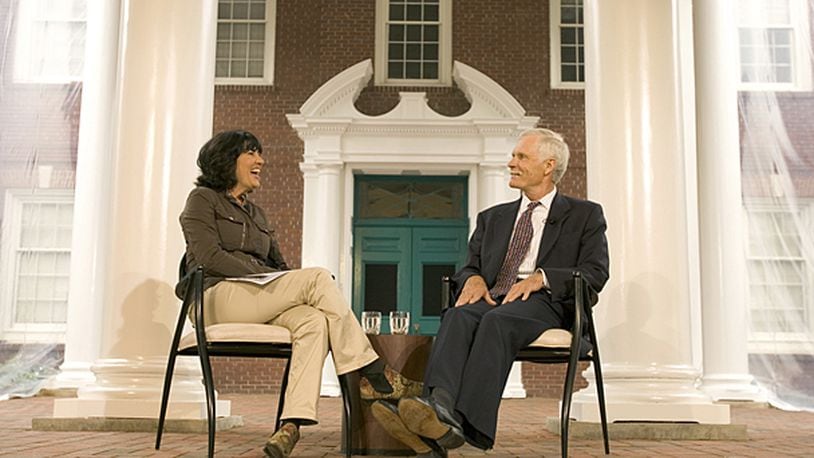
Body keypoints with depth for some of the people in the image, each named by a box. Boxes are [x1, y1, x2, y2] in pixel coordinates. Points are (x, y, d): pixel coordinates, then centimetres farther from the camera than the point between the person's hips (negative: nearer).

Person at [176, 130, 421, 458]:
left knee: (313, 320, -28)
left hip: (259, 301, 6)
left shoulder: (256, 214, 28)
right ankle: (373, 375, -22)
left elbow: (279, 265, 22)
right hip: (219, 296, -6)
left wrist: (282, 282, -1)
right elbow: (210, 256, -8)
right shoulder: (203, 199, 8)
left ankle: (293, 421, -41)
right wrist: (266, 277, -15)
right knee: (317, 277, -25)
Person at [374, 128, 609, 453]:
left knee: (497, 320, -36)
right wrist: (473, 278, -4)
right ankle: (440, 405, -53)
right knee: (458, 315, -31)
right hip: (493, 300, 4)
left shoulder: (584, 215, 14)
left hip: (546, 304, -4)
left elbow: (595, 273, 2)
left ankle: (468, 423, -52)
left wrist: (541, 277, -14)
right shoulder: (492, 218, 27)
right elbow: (469, 266, 22)